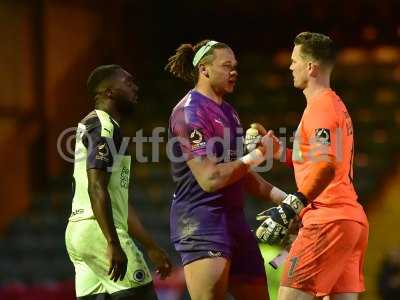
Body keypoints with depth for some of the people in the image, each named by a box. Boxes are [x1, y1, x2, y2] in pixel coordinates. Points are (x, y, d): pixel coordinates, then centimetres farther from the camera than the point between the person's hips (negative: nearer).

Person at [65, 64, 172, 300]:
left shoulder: (91, 126, 24)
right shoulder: (104, 127, -8)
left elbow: (121, 202, 27)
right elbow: (96, 188, -20)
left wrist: (152, 248, 27)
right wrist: (113, 244, -25)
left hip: (79, 233, 10)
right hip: (99, 231, -10)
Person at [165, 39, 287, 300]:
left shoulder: (227, 111, 19)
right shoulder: (189, 113, -12)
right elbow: (209, 178, -19)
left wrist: (284, 199, 21)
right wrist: (255, 157, -14)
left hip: (233, 218, 10)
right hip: (201, 222, -10)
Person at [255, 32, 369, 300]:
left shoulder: (320, 105, -9)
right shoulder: (337, 105, 22)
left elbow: (326, 165, -23)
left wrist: (290, 208, -27)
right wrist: (279, 151, 23)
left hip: (329, 220, -10)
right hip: (354, 218, 10)